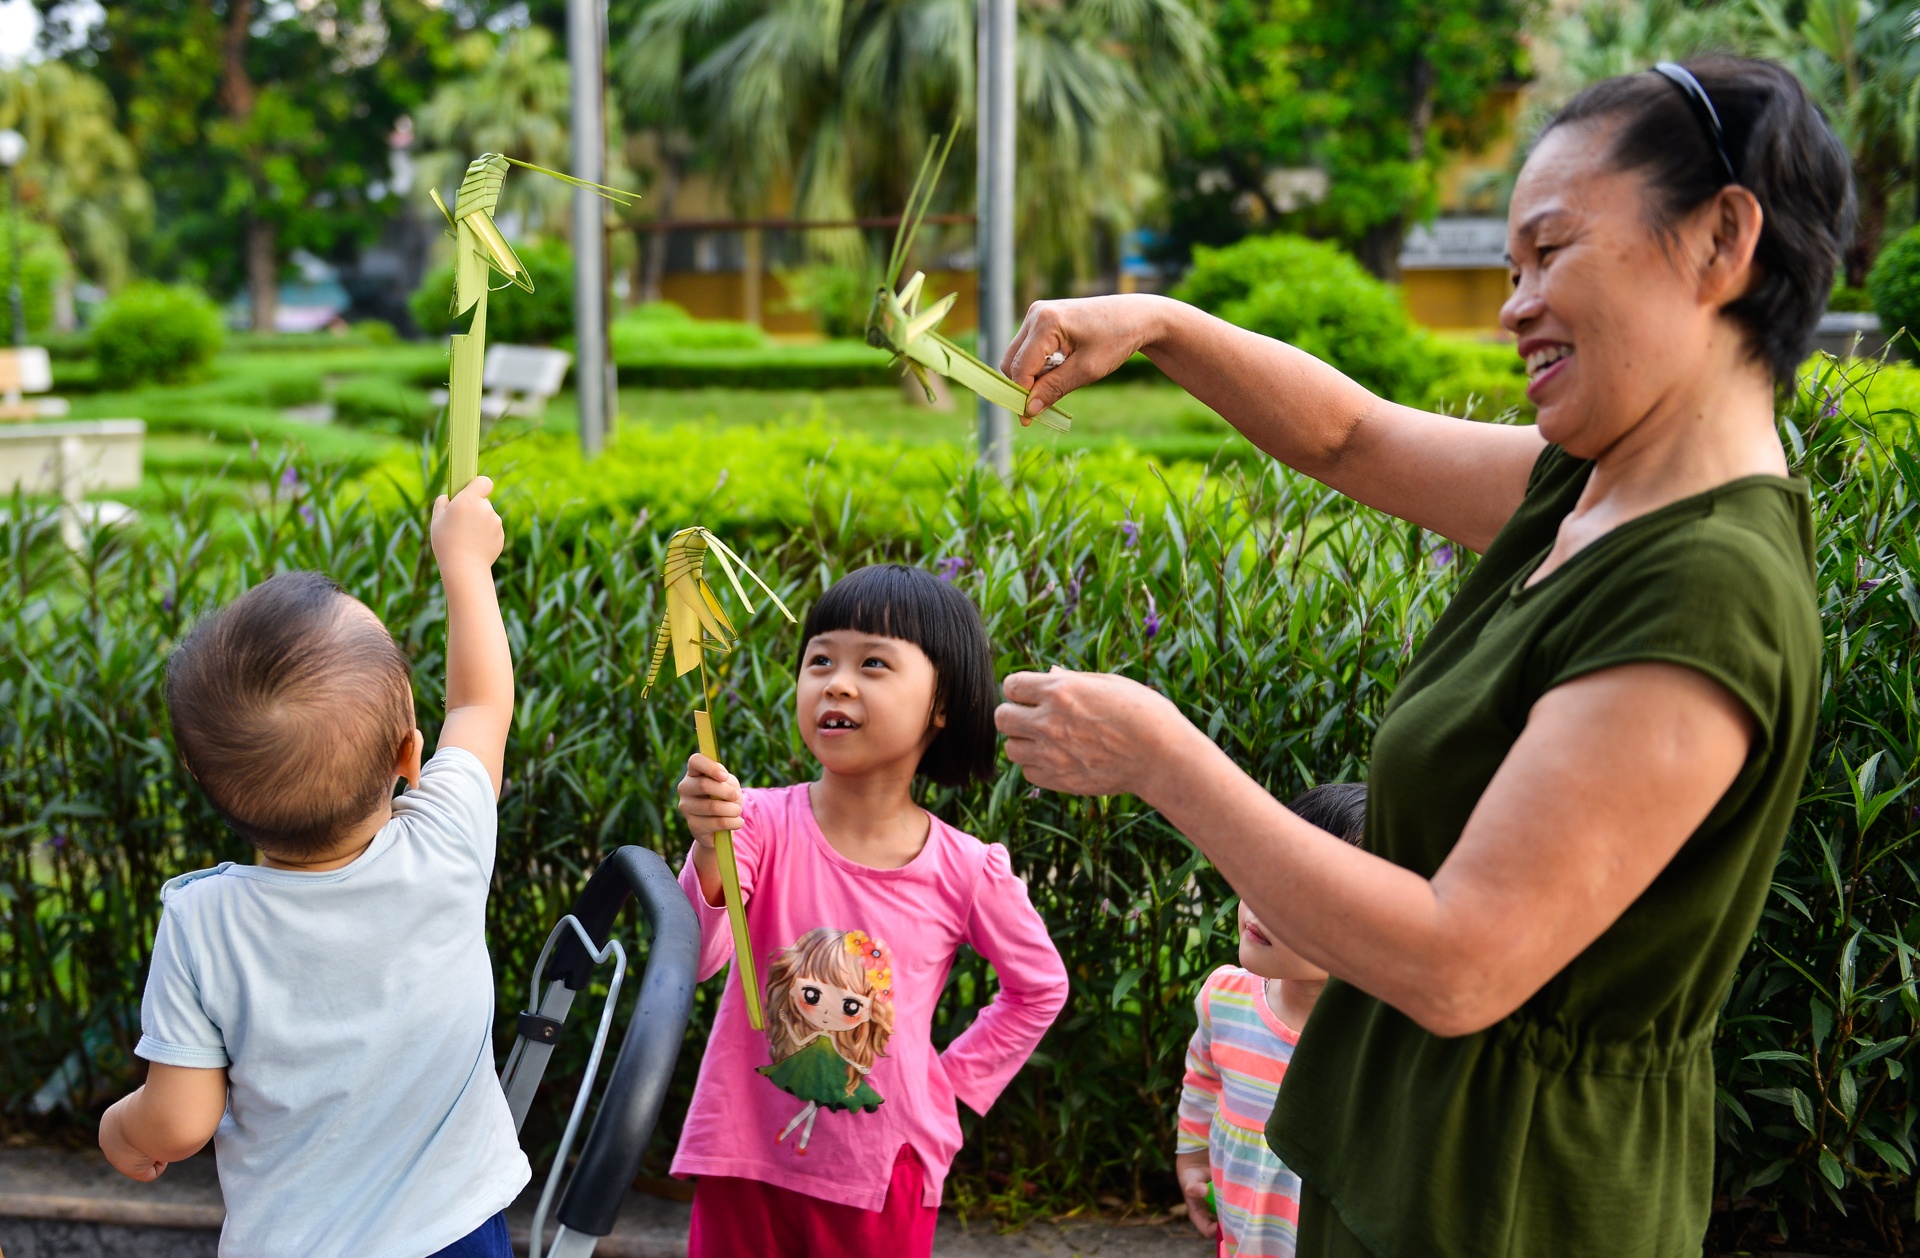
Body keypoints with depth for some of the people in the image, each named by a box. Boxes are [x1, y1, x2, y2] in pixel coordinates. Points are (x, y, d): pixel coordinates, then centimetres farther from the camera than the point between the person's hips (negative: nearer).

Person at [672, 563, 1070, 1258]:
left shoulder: (967, 871, -8)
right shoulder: (762, 822, -10)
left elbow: (1040, 987, 9)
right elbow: (696, 957, -23)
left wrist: (954, 1078, 1)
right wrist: (710, 852, -38)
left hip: (882, 1177, 0)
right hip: (745, 1162, 0)